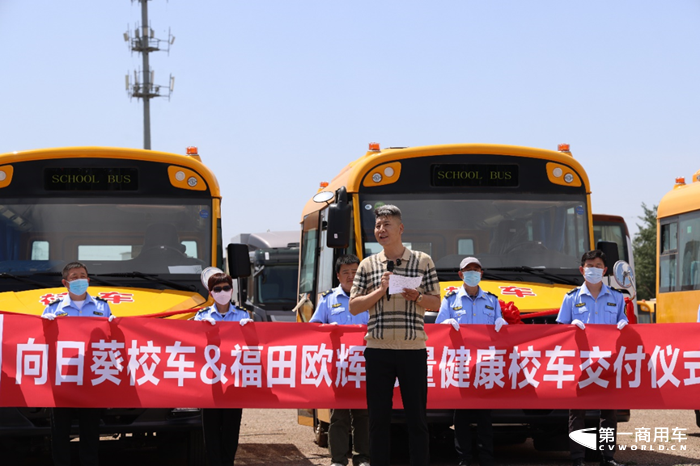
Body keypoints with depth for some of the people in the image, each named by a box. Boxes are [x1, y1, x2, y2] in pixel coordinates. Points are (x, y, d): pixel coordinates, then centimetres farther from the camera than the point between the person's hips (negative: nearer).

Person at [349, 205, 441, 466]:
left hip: (413, 349, -1)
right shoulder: (368, 265, 8)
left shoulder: (423, 261, 5)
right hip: (378, 350, 1)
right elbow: (354, 307, 5)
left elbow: (435, 302, 8)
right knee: (378, 416, 3)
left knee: (417, 417, 0)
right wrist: (381, 291, -8)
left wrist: (416, 297, -12)